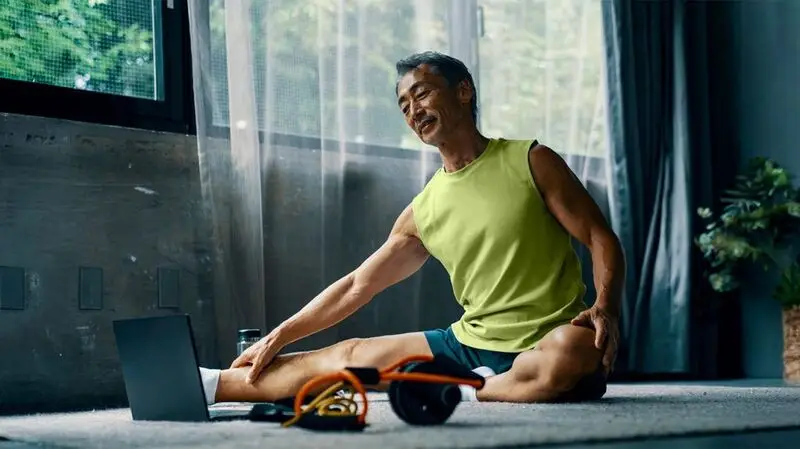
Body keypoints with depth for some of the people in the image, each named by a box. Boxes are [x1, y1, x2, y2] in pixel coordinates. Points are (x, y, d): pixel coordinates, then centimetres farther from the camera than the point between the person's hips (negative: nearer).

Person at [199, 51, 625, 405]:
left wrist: (605, 308, -24)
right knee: (348, 356, 0)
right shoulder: (422, 212, 8)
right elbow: (356, 286, 13)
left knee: (573, 354, -40)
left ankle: (467, 392, -19)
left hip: (551, 342, -4)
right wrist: (279, 336, 10)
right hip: (471, 343, 5)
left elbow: (601, 239, -5)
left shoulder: (530, 161, -4)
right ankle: (207, 383, 9)